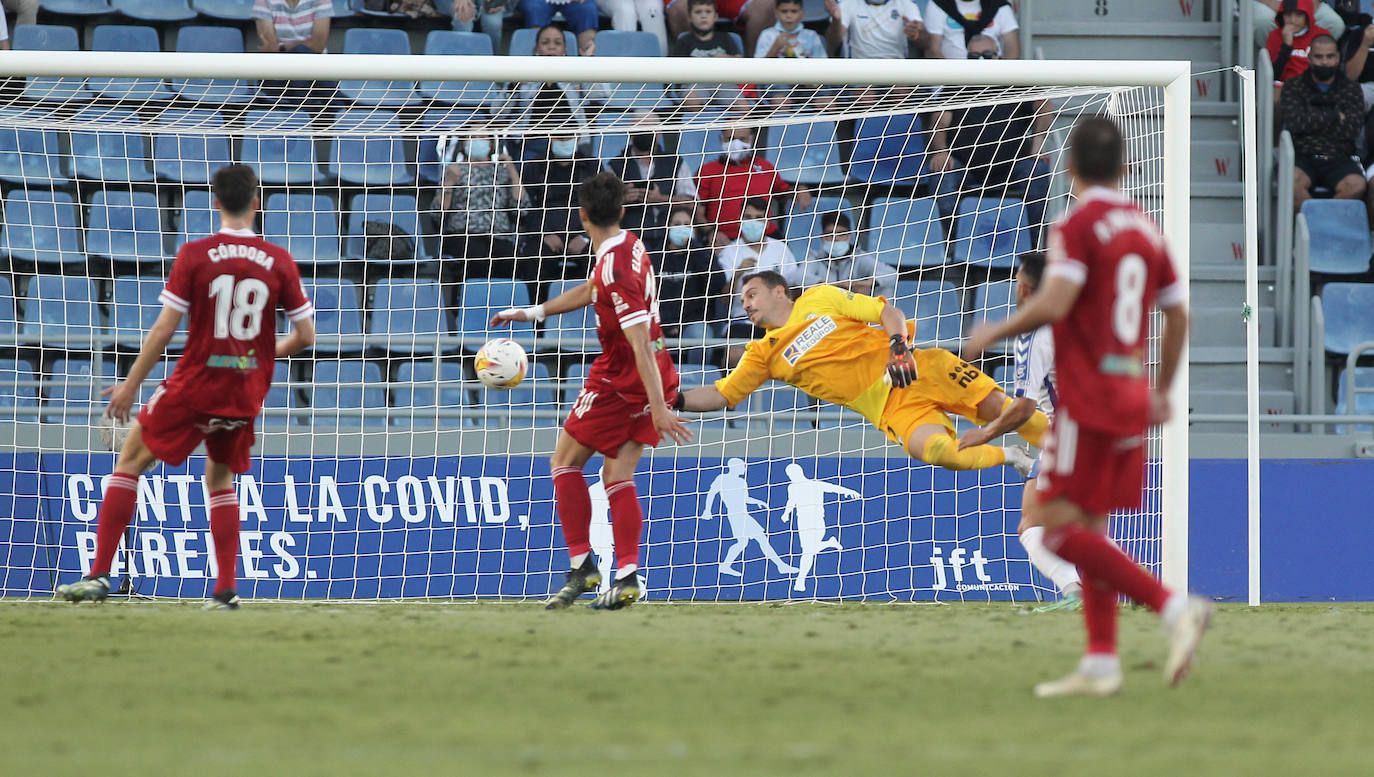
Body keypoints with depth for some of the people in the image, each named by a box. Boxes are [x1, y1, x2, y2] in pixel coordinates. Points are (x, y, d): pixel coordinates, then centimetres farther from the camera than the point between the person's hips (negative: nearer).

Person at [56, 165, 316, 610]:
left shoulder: (194, 256, -8)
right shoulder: (278, 262, -1)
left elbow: (163, 330, -9)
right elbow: (305, 335, 2)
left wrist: (130, 386, 1)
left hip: (195, 384, -3)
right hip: (246, 393, 3)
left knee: (130, 461, 11)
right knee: (220, 478, 24)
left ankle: (100, 575, 3)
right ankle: (226, 591, 14)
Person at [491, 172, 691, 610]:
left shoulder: (615, 269, -24)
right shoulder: (629, 246, 6)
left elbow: (640, 344, -28)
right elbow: (590, 292, 26)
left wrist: (658, 408, -30)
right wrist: (532, 312, 29)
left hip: (621, 379, -8)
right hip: (652, 378, 8)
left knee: (565, 462, 6)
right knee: (618, 478, 7)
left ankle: (582, 567, 1)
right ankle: (627, 578, -3)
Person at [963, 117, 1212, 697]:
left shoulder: (1078, 225, -10)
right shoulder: (1146, 230, 11)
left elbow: (1053, 305, -22)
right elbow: (1178, 316, 17)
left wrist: (993, 334, -7)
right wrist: (1162, 391, 28)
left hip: (1087, 400, -8)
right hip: (1132, 399, 8)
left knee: (1062, 530, -9)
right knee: (1090, 530, 12)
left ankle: (1175, 607, -21)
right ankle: (1100, 665, 7)